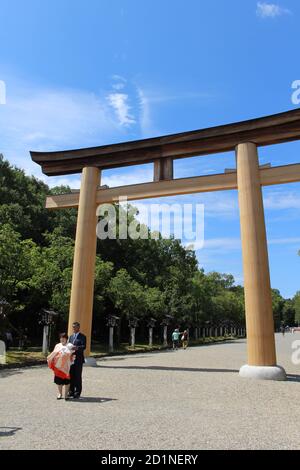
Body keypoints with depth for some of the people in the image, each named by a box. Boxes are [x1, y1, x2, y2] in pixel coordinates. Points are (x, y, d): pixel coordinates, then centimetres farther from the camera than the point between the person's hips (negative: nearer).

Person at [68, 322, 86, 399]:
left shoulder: (82, 337, -2)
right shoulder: (71, 337, 18)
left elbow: (84, 346, -13)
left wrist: (78, 348, -31)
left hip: (78, 358, -5)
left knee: (78, 376, -1)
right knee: (71, 375, 8)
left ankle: (77, 393, 6)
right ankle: (71, 392, 18)